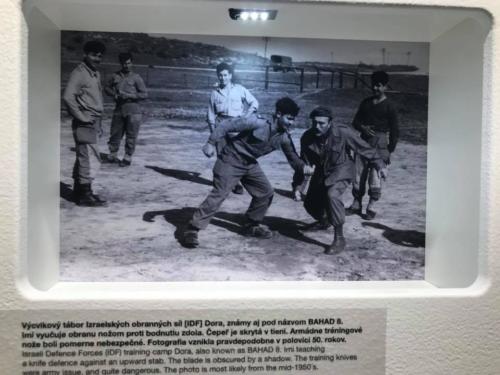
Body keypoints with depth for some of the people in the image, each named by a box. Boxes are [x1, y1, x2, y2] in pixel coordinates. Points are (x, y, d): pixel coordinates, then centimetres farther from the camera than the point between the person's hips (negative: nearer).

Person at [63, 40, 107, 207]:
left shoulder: (96, 74, 16)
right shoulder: (79, 73, -11)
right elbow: (68, 97, -21)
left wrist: (99, 124, 18)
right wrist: (81, 117, -18)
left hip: (94, 122, 9)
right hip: (85, 123, -9)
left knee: (83, 157, 14)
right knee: (91, 158, -10)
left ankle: (79, 191, 23)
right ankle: (85, 194, -3)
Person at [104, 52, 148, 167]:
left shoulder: (136, 77, -1)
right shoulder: (116, 76, 11)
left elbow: (144, 94, -5)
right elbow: (107, 88, 22)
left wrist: (129, 96, -14)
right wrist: (114, 94, 1)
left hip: (133, 110, -4)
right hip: (119, 109, 4)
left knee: (131, 136, 0)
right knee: (115, 133, 10)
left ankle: (127, 158, 12)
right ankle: (113, 156, 25)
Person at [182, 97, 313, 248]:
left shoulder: (284, 137, -4)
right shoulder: (258, 123, -25)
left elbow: (292, 157, 4)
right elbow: (226, 124, -21)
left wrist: (303, 167, -17)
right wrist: (211, 143, -23)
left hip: (250, 163, 8)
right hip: (231, 159, -8)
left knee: (266, 191, 7)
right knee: (218, 194, -14)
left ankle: (252, 225, 24)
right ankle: (192, 229, -8)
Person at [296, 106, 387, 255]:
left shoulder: (343, 133, -26)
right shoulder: (307, 137, -16)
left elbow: (364, 148, -13)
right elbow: (304, 163, -3)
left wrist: (379, 164, -7)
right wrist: (298, 185, -7)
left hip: (341, 170, -5)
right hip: (321, 171, 5)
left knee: (332, 195, -32)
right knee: (310, 203, 10)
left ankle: (339, 239, -19)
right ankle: (324, 221, 47)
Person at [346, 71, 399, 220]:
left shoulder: (389, 107, -2)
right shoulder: (366, 103, 12)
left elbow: (395, 131, -1)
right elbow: (355, 121, 16)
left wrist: (389, 151, -5)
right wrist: (362, 128, -7)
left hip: (379, 143, -5)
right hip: (364, 141, 5)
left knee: (375, 177, -7)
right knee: (358, 175, 6)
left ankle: (371, 208, 5)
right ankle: (356, 204, 18)